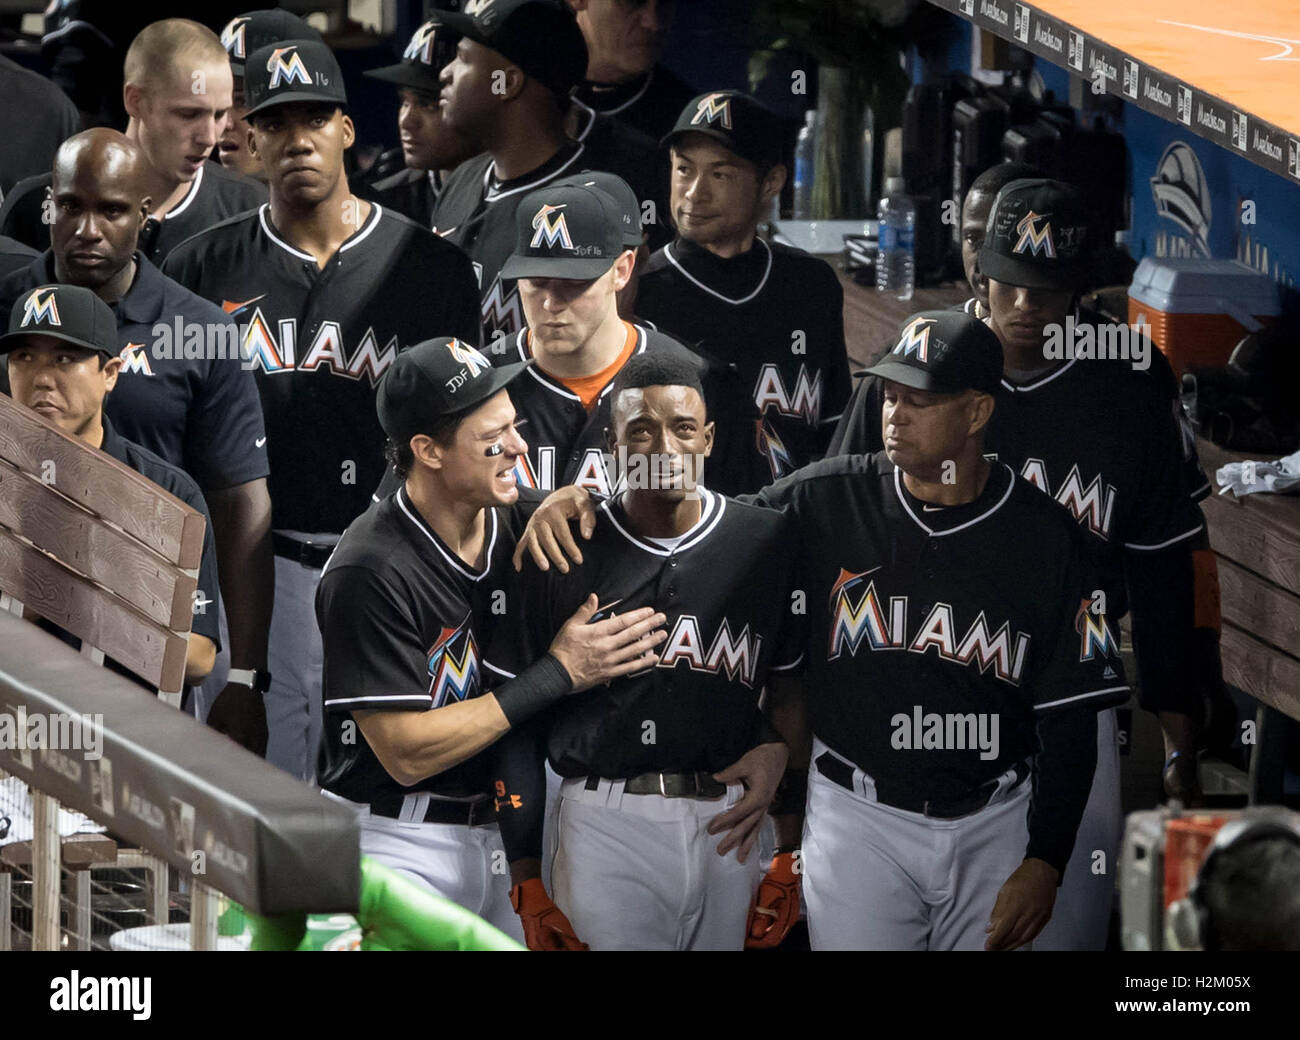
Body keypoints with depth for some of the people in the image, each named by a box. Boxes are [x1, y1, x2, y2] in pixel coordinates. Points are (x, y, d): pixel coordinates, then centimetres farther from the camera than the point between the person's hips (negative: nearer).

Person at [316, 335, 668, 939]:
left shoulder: (518, 522, 2)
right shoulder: (371, 572, -19)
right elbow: (406, 753, -21)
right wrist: (558, 673, -18)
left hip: (491, 835, 7)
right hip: (396, 843, -6)